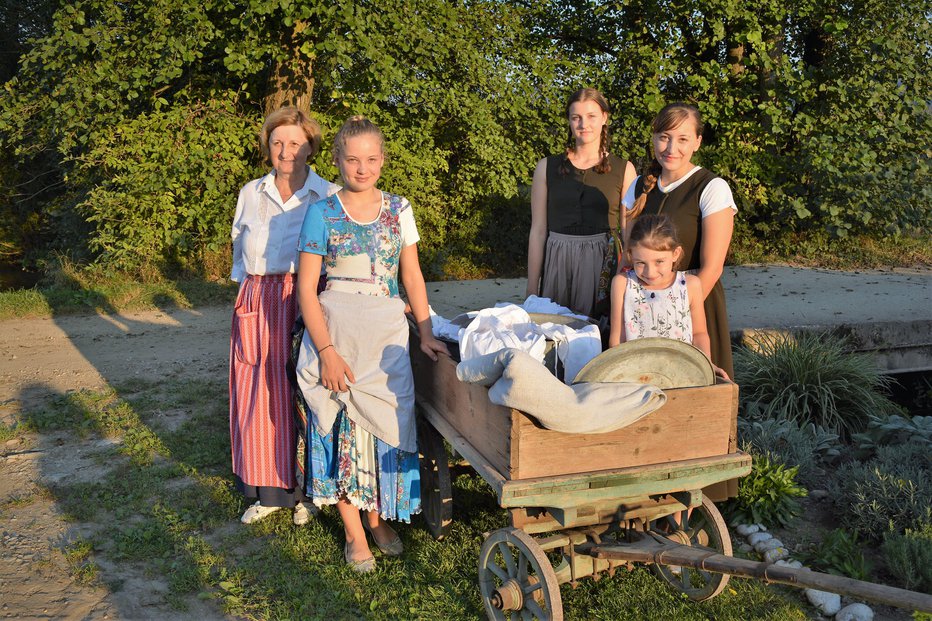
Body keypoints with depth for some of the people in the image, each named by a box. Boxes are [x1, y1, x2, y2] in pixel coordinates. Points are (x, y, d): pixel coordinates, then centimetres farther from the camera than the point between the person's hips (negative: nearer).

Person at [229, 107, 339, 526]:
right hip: (256, 302, 4)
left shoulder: (330, 197, 0)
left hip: (305, 301, -4)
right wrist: (248, 289, 14)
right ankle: (267, 490, 18)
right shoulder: (251, 193, 13)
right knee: (256, 393, 4)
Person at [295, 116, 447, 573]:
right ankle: (353, 532, 16)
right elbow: (306, 290, -4)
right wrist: (327, 351, -12)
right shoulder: (322, 213, -2)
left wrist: (426, 332, 1)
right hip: (335, 330, -2)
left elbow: (412, 276, 9)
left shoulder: (398, 209, 6)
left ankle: (378, 516, 23)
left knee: (387, 420, 1)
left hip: (387, 332, 2)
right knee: (343, 428, 2)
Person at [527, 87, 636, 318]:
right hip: (557, 264, 1)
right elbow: (538, 231, 5)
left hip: (603, 265, 0)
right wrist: (531, 291, 3)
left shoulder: (623, 170, 4)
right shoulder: (547, 167, 5)